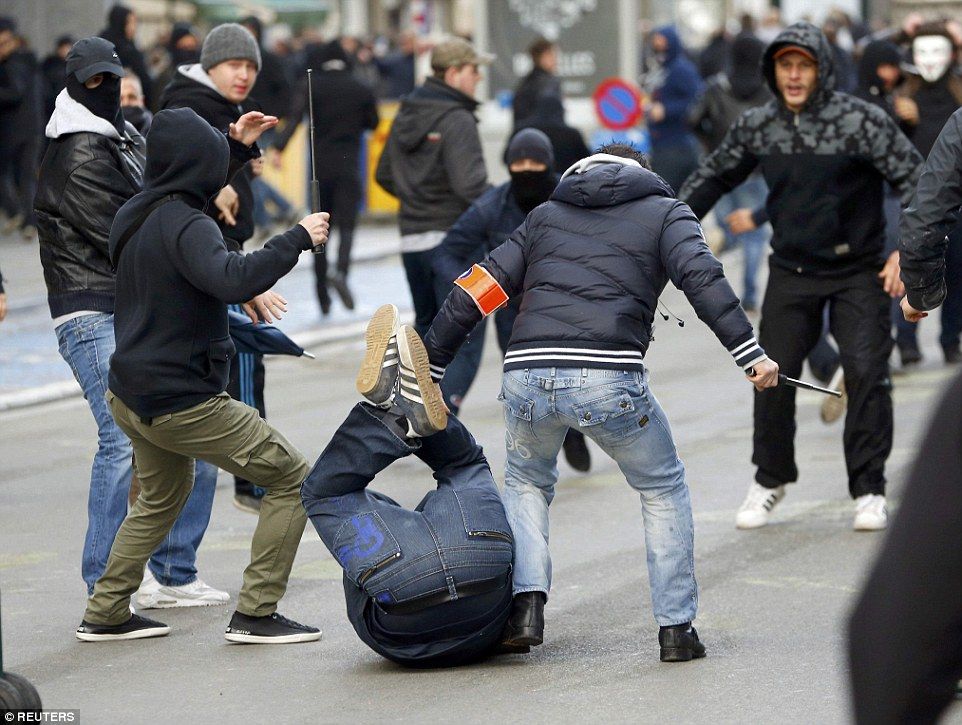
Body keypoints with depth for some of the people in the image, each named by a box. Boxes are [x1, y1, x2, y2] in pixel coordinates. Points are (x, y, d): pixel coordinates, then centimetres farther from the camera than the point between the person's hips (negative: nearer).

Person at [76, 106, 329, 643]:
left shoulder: (135, 215, 9)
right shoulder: (185, 226, -20)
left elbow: (195, 190, 31)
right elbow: (234, 279, -38)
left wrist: (240, 148, 29)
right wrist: (298, 238, -29)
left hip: (131, 395, 10)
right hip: (181, 402, -10)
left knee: (161, 499, 31)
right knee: (294, 479, -2)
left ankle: (105, 614, 33)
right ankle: (255, 614, -5)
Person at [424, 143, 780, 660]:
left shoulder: (545, 216, 28)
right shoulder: (664, 212, 19)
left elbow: (473, 294, 23)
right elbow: (701, 278, -1)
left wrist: (428, 370, 26)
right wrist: (749, 354, -7)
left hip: (527, 377, 3)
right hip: (609, 379, -3)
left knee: (526, 483, 30)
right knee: (664, 491, 21)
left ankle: (526, 604, 13)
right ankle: (676, 628, 15)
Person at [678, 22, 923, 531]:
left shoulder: (861, 120, -13)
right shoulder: (756, 127, -1)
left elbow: (915, 180, -11)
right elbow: (713, 176, 15)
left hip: (858, 271, -3)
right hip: (791, 272, 3)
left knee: (866, 375, -10)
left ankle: (869, 490, 1)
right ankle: (770, 481, 21)